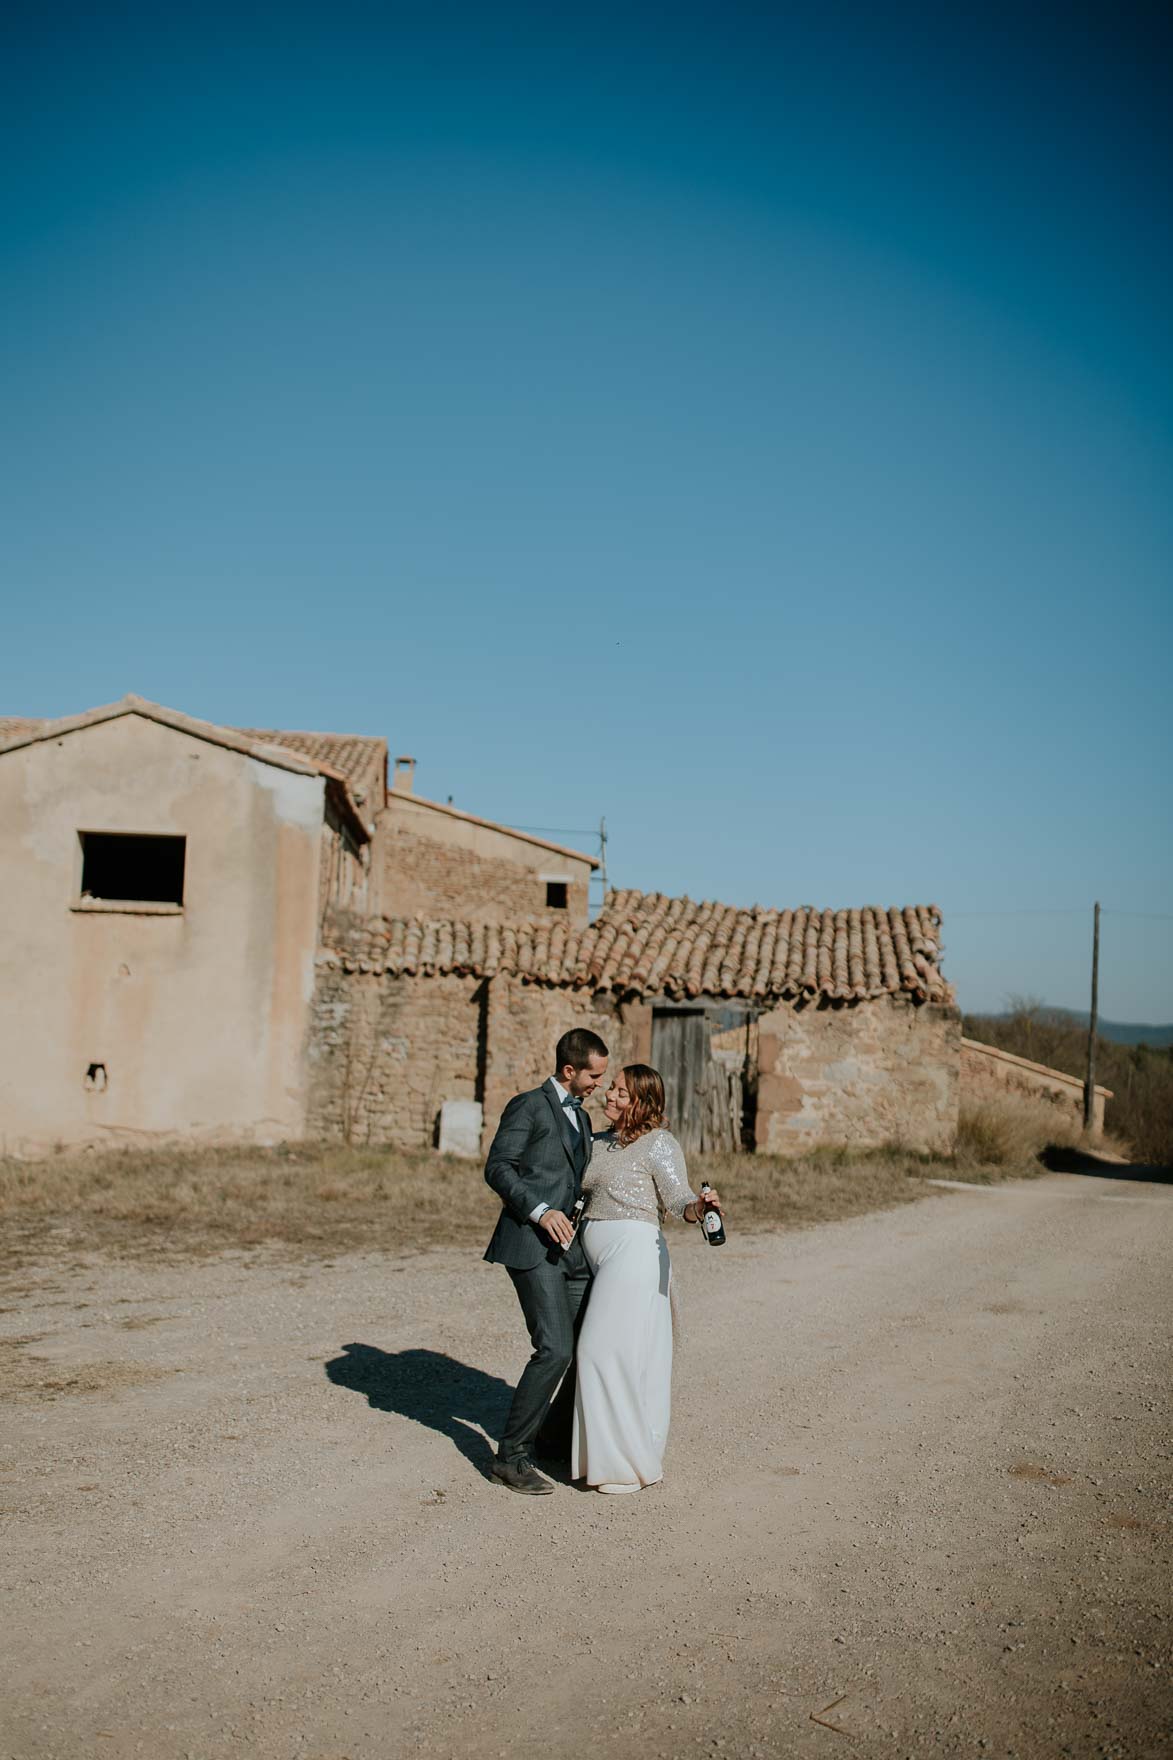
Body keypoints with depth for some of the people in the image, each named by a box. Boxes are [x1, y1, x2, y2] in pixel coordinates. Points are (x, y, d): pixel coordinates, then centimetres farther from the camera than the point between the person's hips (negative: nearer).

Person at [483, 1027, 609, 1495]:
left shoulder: (580, 1117, 21)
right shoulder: (528, 1106, -5)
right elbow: (497, 1167, -12)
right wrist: (540, 1211, -22)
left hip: (569, 1246, 9)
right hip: (531, 1244, -9)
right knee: (555, 1349, -15)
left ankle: (557, 1437, 27)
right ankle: (511, 1455, -4)